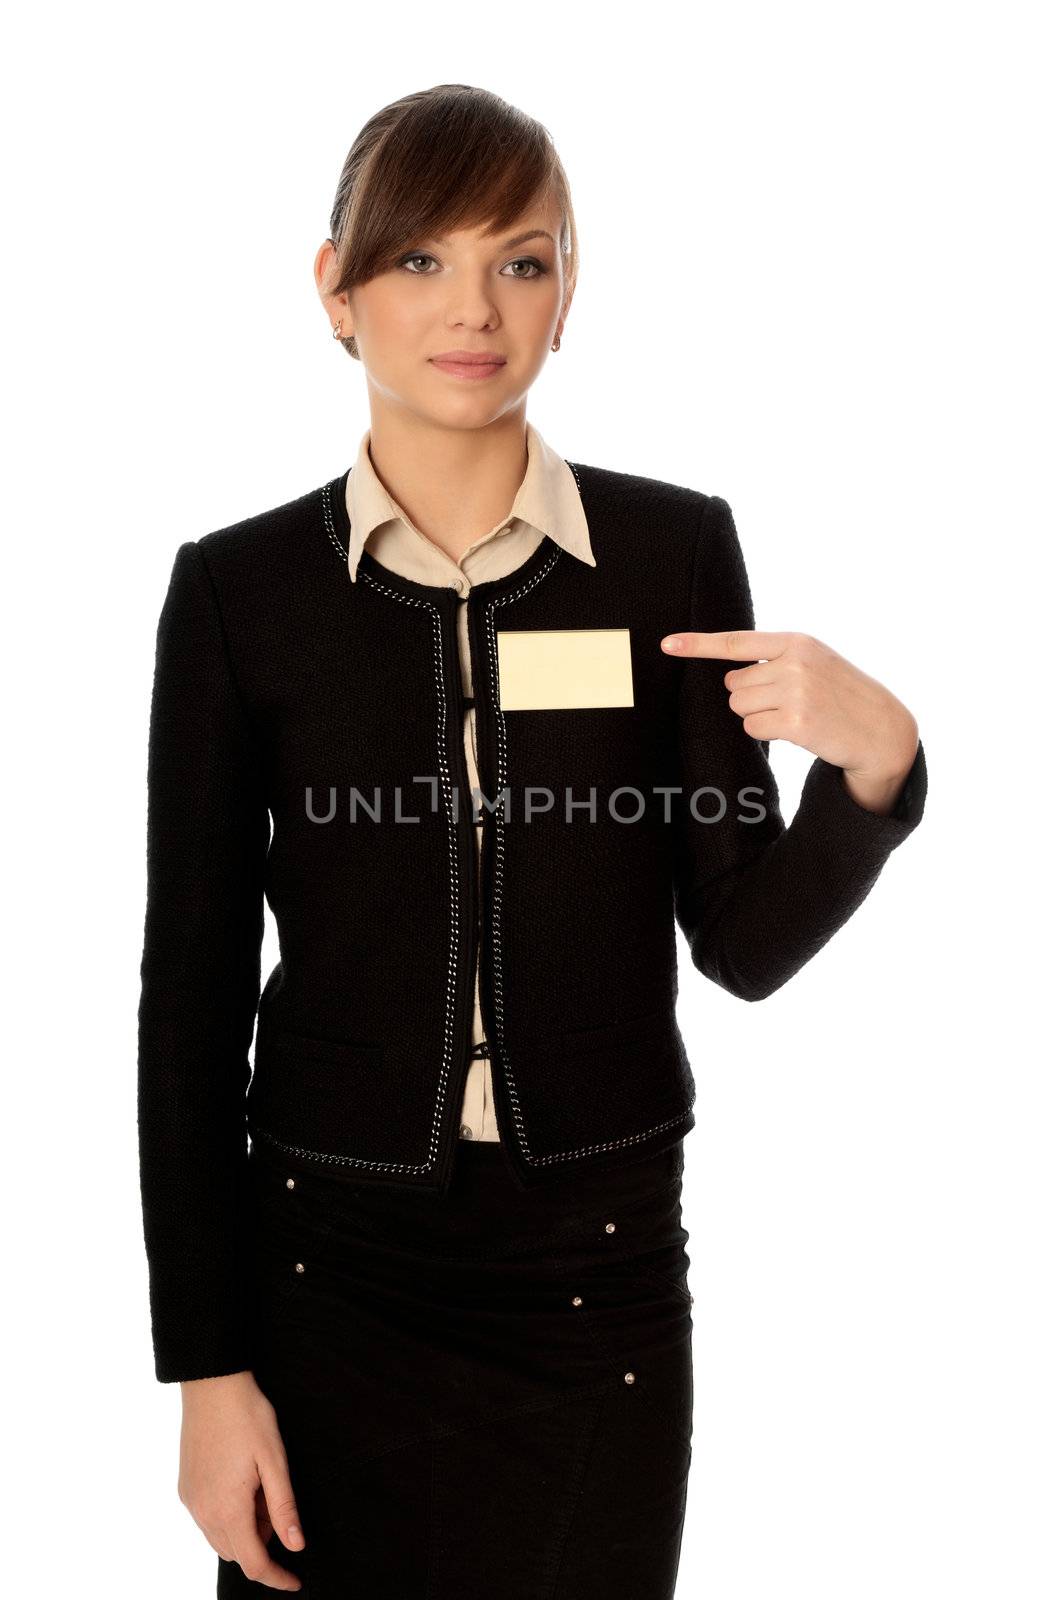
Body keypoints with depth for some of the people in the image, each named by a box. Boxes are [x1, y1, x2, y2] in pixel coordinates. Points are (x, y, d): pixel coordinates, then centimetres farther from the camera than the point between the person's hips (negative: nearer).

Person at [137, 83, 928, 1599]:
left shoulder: (675, 552, -3)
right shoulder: (242, 588, -4)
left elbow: (743, 942, 0)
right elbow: (191, 994, -2)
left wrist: (874, 763, -19)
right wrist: (209, 1367, -3)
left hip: (599, 1258, 1)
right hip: (328, 1261, 0)